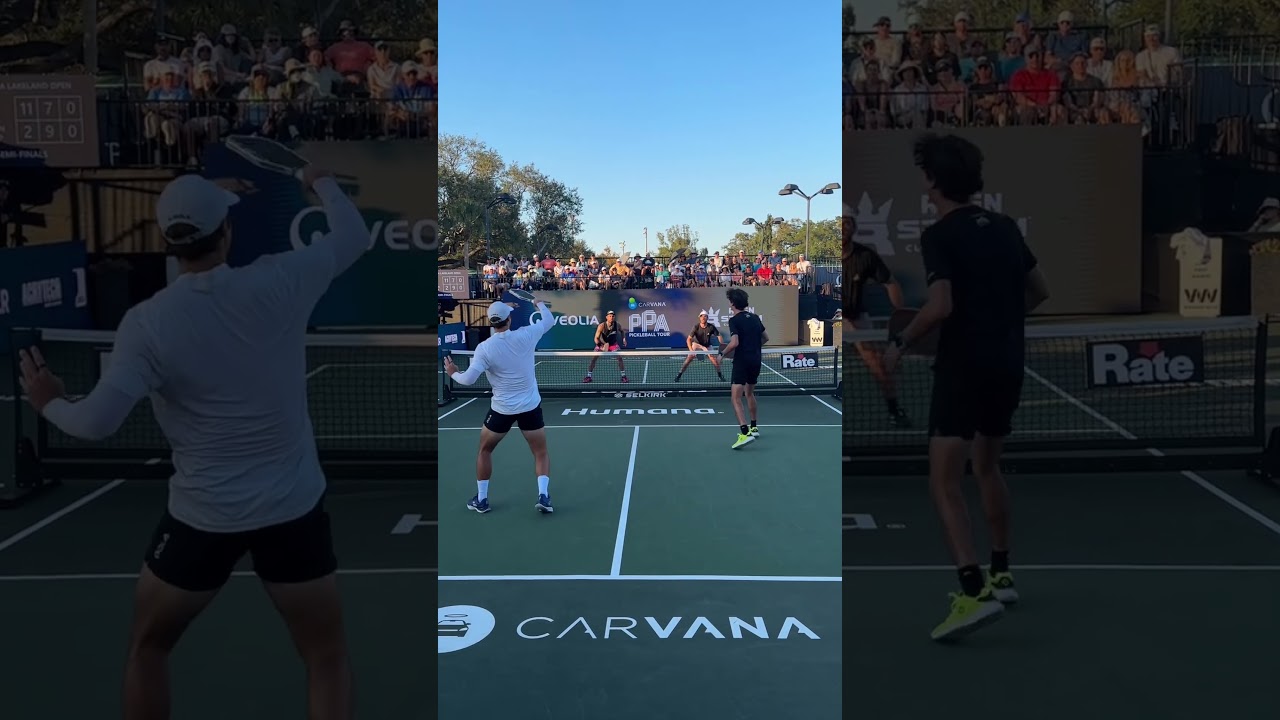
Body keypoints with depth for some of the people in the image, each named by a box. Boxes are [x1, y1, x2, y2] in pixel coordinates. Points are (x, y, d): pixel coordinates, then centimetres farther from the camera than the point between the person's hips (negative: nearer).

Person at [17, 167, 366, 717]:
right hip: (293, 508, 0)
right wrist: (321, 181, 25)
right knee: (326, 658, 13)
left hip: (203, 517, 0)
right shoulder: (279, 282, -10)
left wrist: (48, 403, 9)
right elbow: (353, 237, 6)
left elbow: (96, 423, -13)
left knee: (147, 648, 26)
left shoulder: (147, 323, -12)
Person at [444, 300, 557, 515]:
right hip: (530, 406, 1)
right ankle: (543, 496, -5)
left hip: (502, 408, -1)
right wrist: (540, 304, 28)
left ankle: (481, 499, 23)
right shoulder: (526, 335, -10)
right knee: (541, 453, 14)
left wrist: (453, 373, 6)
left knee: (485, 450, 21)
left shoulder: (485, 348, -14)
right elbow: (549, 321, 8)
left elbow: (469, 379, -16)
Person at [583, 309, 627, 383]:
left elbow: (622, 331, 7)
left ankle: (624, 376, -4)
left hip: (613, 344, 1)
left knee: (619, 357, -16)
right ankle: (588, 376, 2)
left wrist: (624, 338, -9)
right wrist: (601, 345, -42)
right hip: (602, 344, -1)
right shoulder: (601, 326, -27)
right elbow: (596, 338, -26)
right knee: (593, 359, -11)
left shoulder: (617, 325, -18)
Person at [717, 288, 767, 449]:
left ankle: (745, 433, -26)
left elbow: (734, 343, -21)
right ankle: (754, 428, 36)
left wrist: (723, 353, -5)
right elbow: (766, 338, 17)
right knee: (749, 394, 25)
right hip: (756, 360, 8)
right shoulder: (755, 317, 10)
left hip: (742, 361, -8)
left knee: (736, 398, -12)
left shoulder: (734, 320, -11)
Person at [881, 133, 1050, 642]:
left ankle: (975, 593, -20)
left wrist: (901, 343, -8)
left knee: (945, 481, -9)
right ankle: (1001, 575, 33)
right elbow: (1039, 291, 17)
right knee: (987, 468, 23)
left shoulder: (939, 236, -11)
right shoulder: (1004, 227, 9)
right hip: (1009, 364, 8)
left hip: (964, 366, -8)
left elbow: (941, 306, -23)